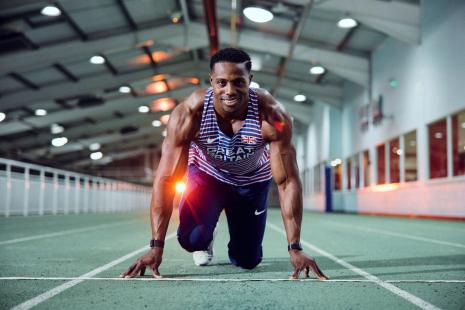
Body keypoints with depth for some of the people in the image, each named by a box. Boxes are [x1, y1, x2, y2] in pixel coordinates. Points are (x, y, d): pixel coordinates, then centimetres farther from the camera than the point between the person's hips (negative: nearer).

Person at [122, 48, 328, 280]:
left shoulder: (272, 116, -34)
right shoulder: (189, 113, -34)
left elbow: (287, 182, -29)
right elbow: (165, 179, -30)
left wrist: (295, 249, -32)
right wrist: (156, 247, -33)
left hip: (252, 180, 1)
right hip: (207, 174, 0)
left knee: (247, 261, 0)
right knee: (191, 239, -23)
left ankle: (236, 247, 39)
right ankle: (206, 241, 17)